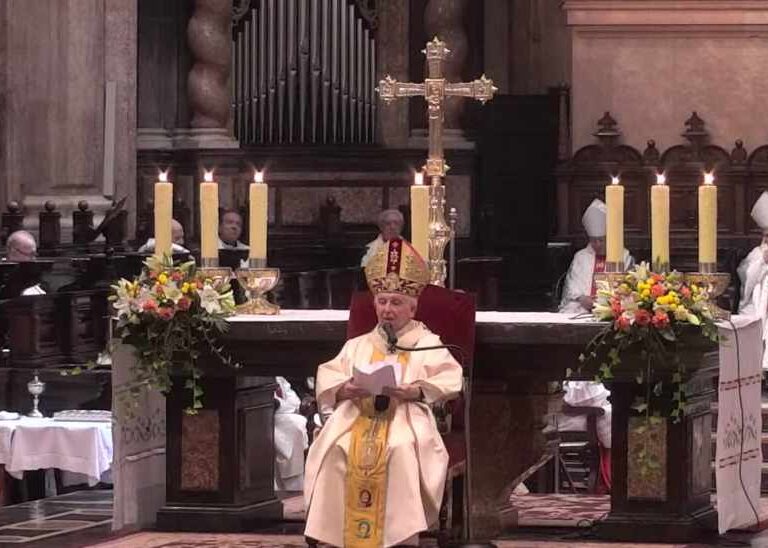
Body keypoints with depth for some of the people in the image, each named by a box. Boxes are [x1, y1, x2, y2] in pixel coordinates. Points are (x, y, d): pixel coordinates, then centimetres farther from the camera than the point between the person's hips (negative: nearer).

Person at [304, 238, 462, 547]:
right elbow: (325, 379, 14)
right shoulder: (358, 345, 28)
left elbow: (449, 381, -1)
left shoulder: (427, 344, 18)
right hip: (356, 415, 3)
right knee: (335, 449, -30)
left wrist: (411, 390, -17)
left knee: (402, 450, -38)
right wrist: (345, 390, -9)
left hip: (406, 416, -3)